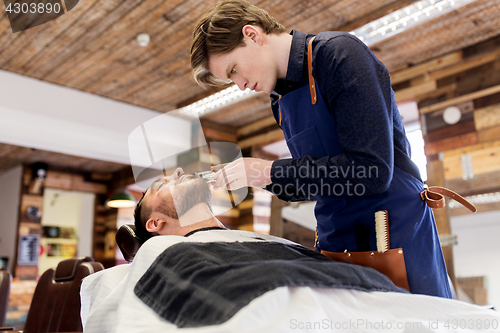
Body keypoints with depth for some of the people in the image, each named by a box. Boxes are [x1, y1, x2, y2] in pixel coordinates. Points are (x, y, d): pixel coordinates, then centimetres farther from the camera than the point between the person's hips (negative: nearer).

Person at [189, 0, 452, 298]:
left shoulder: (340, 53, -12)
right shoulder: (281, 101, 12)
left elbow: (373, 170, -23)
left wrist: (269, 171, -18)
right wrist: (254, 177, 2)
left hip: (398, 232, -6)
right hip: (337, 244, 7)